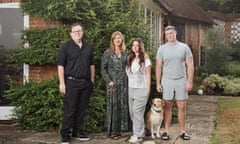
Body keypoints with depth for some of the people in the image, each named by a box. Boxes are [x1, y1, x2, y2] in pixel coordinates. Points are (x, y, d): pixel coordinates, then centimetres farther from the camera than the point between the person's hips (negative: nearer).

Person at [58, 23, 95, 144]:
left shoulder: (88, 48, 13)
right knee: (69, 110, -4)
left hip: (86, 83, 5)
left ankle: (77, 132, 21)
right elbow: (61, 65, -5)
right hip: (72, 82, -5)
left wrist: (92, 80, 13)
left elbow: (91, 65, 19)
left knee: (81, 110, 10)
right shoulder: (66, 47, -2)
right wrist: (62, 83, -11)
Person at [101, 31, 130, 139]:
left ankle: (119, 129, 15)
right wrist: (108, 81, -10)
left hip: (124, 83, 4)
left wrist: (128, 79, 1)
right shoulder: (108, 53, 1)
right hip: (113, 83, -4)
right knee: (113, 106, -2)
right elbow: (103, 68, -2)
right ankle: (112, 131, 4)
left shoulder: (125, 52, 11)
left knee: (123, 106, 5)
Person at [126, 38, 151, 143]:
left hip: (141, 88, -5)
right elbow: (128, 73, 11)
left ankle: (138, 135, -2)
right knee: (132, 111, 5)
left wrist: (148, 90, -7)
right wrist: (127, 87, 6)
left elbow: (148, 75, -3)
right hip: (131, 88, 5)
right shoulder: (129, 58, 10)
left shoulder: (145, 58, -3)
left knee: (137, 111, -8)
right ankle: (139, 131, 17)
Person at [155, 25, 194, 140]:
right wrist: (158, 83, 0)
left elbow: (190, 65, 1)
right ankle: (166, 131, 9)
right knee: (167, 107, 4)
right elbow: (158, 67, 6)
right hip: (167, 81, 0)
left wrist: (190, 81, -6)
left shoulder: (184, 47, 2)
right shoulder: (162, 49, 4)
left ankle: (182, 131, 12)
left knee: (182, 107, 3)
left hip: (181, 81, 0)